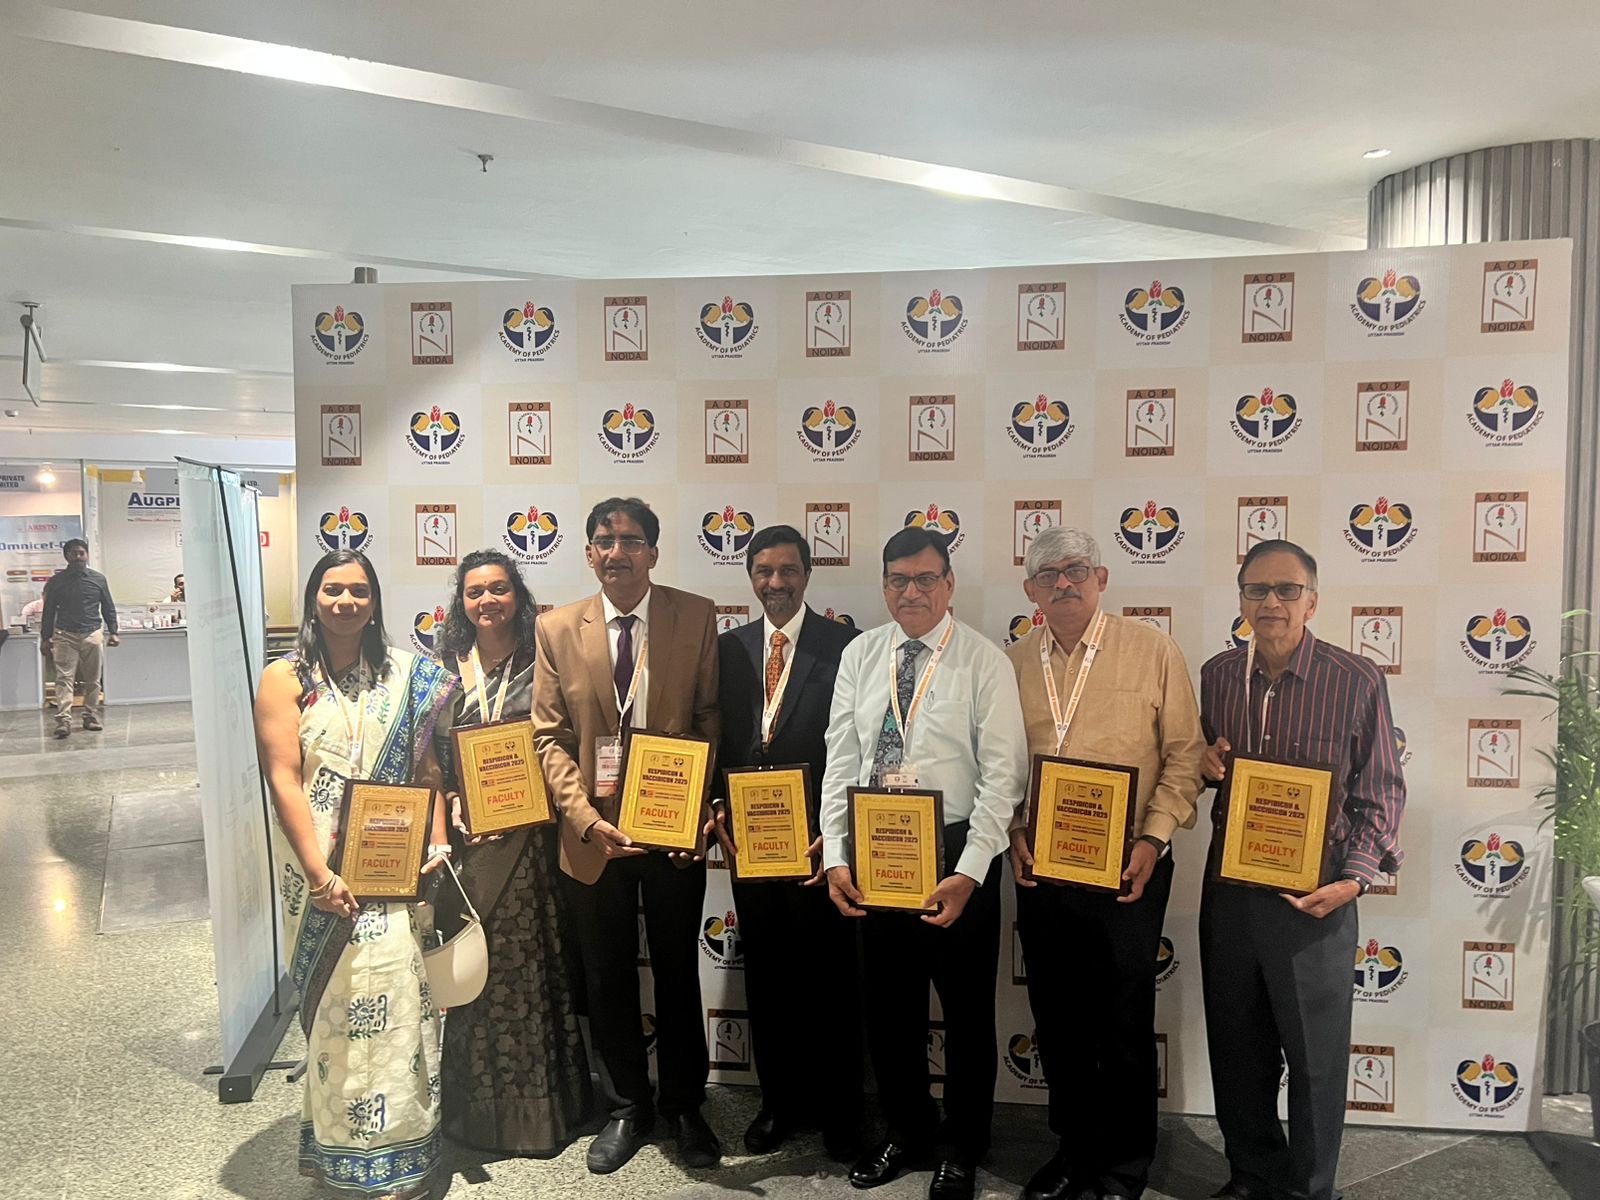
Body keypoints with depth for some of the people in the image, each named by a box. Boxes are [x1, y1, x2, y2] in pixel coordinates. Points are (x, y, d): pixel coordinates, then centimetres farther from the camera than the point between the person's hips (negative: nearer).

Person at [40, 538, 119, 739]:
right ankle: (63, 721, -15)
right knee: (64, 679, -9)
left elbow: (108, 608, 13)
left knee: (93, 681, 4)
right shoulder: (56, 581, 5)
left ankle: (91, 718, 13)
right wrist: (45, 639, 7)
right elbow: (48, 611, 9)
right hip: (65, 636, -1)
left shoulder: (98, 579, 7)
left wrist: (113, 632, 7)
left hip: (93, 635, 1)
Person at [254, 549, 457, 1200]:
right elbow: (284, 782, -8)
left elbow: (426, 768, 6)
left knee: (400, 1001, 4)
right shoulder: (285, 679, -1)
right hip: (325, 875, -2)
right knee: (337, 1006, 6)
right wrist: (319, 874, -16)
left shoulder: (406, 676, 7)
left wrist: (436, 841, -6)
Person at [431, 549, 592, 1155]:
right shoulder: (445, 667, 6)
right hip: (465, 836, 1)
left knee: (531, 960, 6)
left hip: (529, 838, -1)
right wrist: (453, 805, -8)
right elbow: (425, 753, 6)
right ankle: (474, 1105, 25)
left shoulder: (541, 664, 1)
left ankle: (538, 1105, 22)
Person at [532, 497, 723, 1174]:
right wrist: (585, 815, -14)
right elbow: (549, 736, -1)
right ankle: (626, 1109, 36)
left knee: (679, 973, 14)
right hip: (592, 835, 1)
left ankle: (684, 1107, 35)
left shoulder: (696, 617, -4)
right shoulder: (557, 629, -1)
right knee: (608, 979, 15)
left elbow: (710, 718, -3)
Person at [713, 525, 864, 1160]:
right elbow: (719, 741, 10)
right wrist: (720, 806, -5)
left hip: (819, 838, -3)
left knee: (829, 974, 7)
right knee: (765, 972, 14)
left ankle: (838, 1108, 25)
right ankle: (779, 1099, 32)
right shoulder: (728, 648, 7)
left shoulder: (844, 645, -5)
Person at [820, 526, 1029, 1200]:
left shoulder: (984, 663, -8)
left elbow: (1001, 777, -11)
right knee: (887, 1006, 17)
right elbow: (841, 761, 2)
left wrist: (968, 873, -18)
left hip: (957, 855, -3)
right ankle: (907, 1132, 40)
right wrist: (836, 857, -5)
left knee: (967, 1010, 12)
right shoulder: (859, 656, 4)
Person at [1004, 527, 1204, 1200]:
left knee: (1123, 1022, 7)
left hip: (1127, 869, -3)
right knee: (1056, 1018, 14)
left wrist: (1153, 839, -13)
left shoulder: (1153, 652, -4)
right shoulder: (1012, 664, 5)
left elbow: (1184, 753, -4)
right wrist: (1014, 830, -3)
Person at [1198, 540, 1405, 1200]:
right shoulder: (1217, 675, 2)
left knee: (1316, 1057, 9)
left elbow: (1380, 793, -5)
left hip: (1315, 895, -4)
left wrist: (1354, 878, -16)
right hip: (1229, 888, 4)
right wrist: (1205, 762, -6)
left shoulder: (1357, 681, -9)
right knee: (1236, 1049, 16)